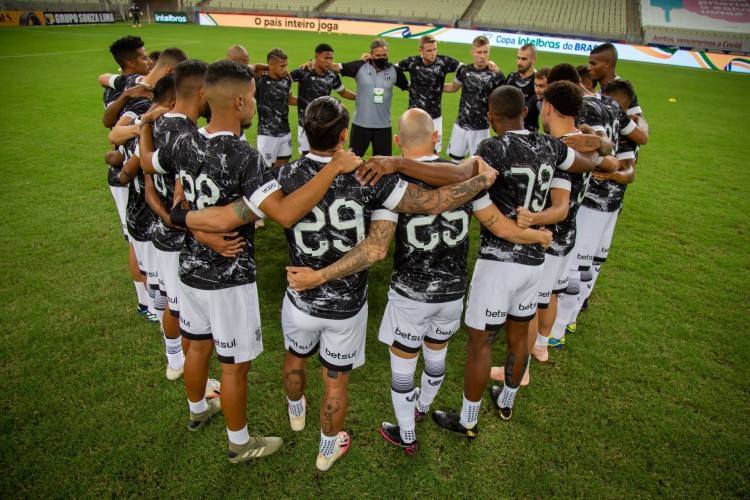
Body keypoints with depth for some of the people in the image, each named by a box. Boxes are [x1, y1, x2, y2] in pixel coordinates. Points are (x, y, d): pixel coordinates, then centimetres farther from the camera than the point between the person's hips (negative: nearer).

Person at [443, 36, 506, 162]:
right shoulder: (464, 70, 0)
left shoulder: (496, 75, -10)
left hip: (481, 129, -3)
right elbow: (453, 87, 18)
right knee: (455, 160, 14)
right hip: (461, 125, 3)